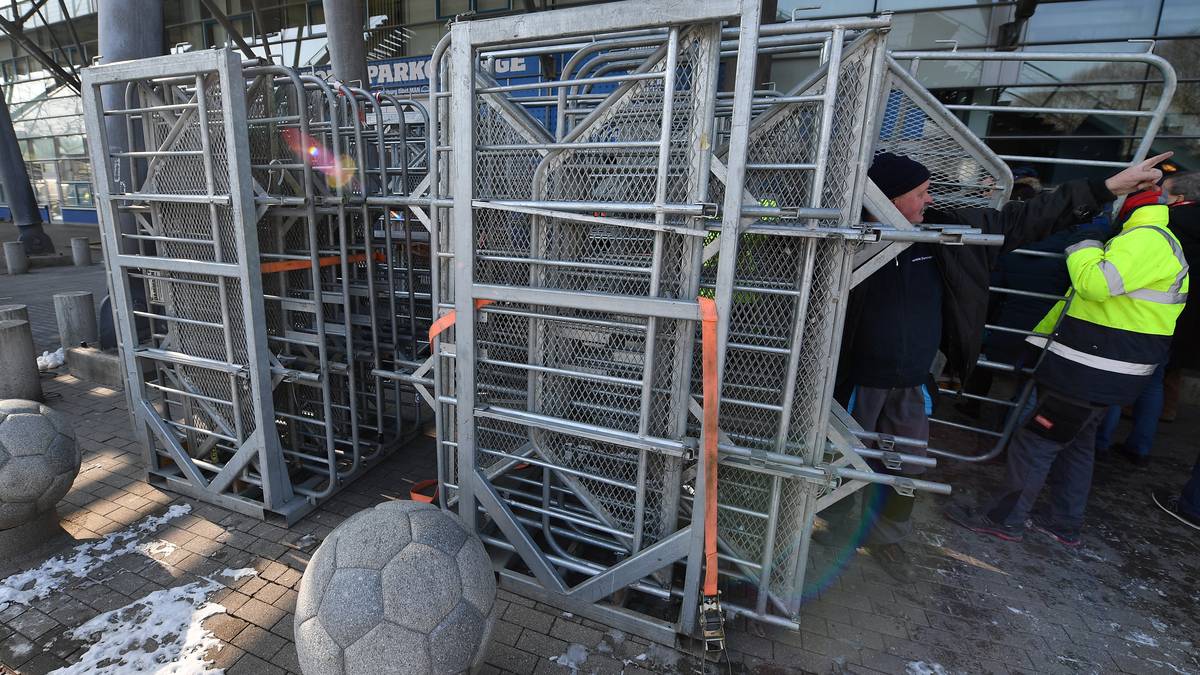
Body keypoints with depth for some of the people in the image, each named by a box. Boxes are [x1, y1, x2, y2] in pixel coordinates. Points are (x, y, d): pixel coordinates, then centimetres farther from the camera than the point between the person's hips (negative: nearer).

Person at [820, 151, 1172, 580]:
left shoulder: (943, 232, 0)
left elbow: (1021, 221, 6)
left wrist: (1108, 188, 7)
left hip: (912, 387, 6)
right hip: (859, 382, -5)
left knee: (908, 469, 17)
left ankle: (886, 537, 40)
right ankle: (832, 532, 37)